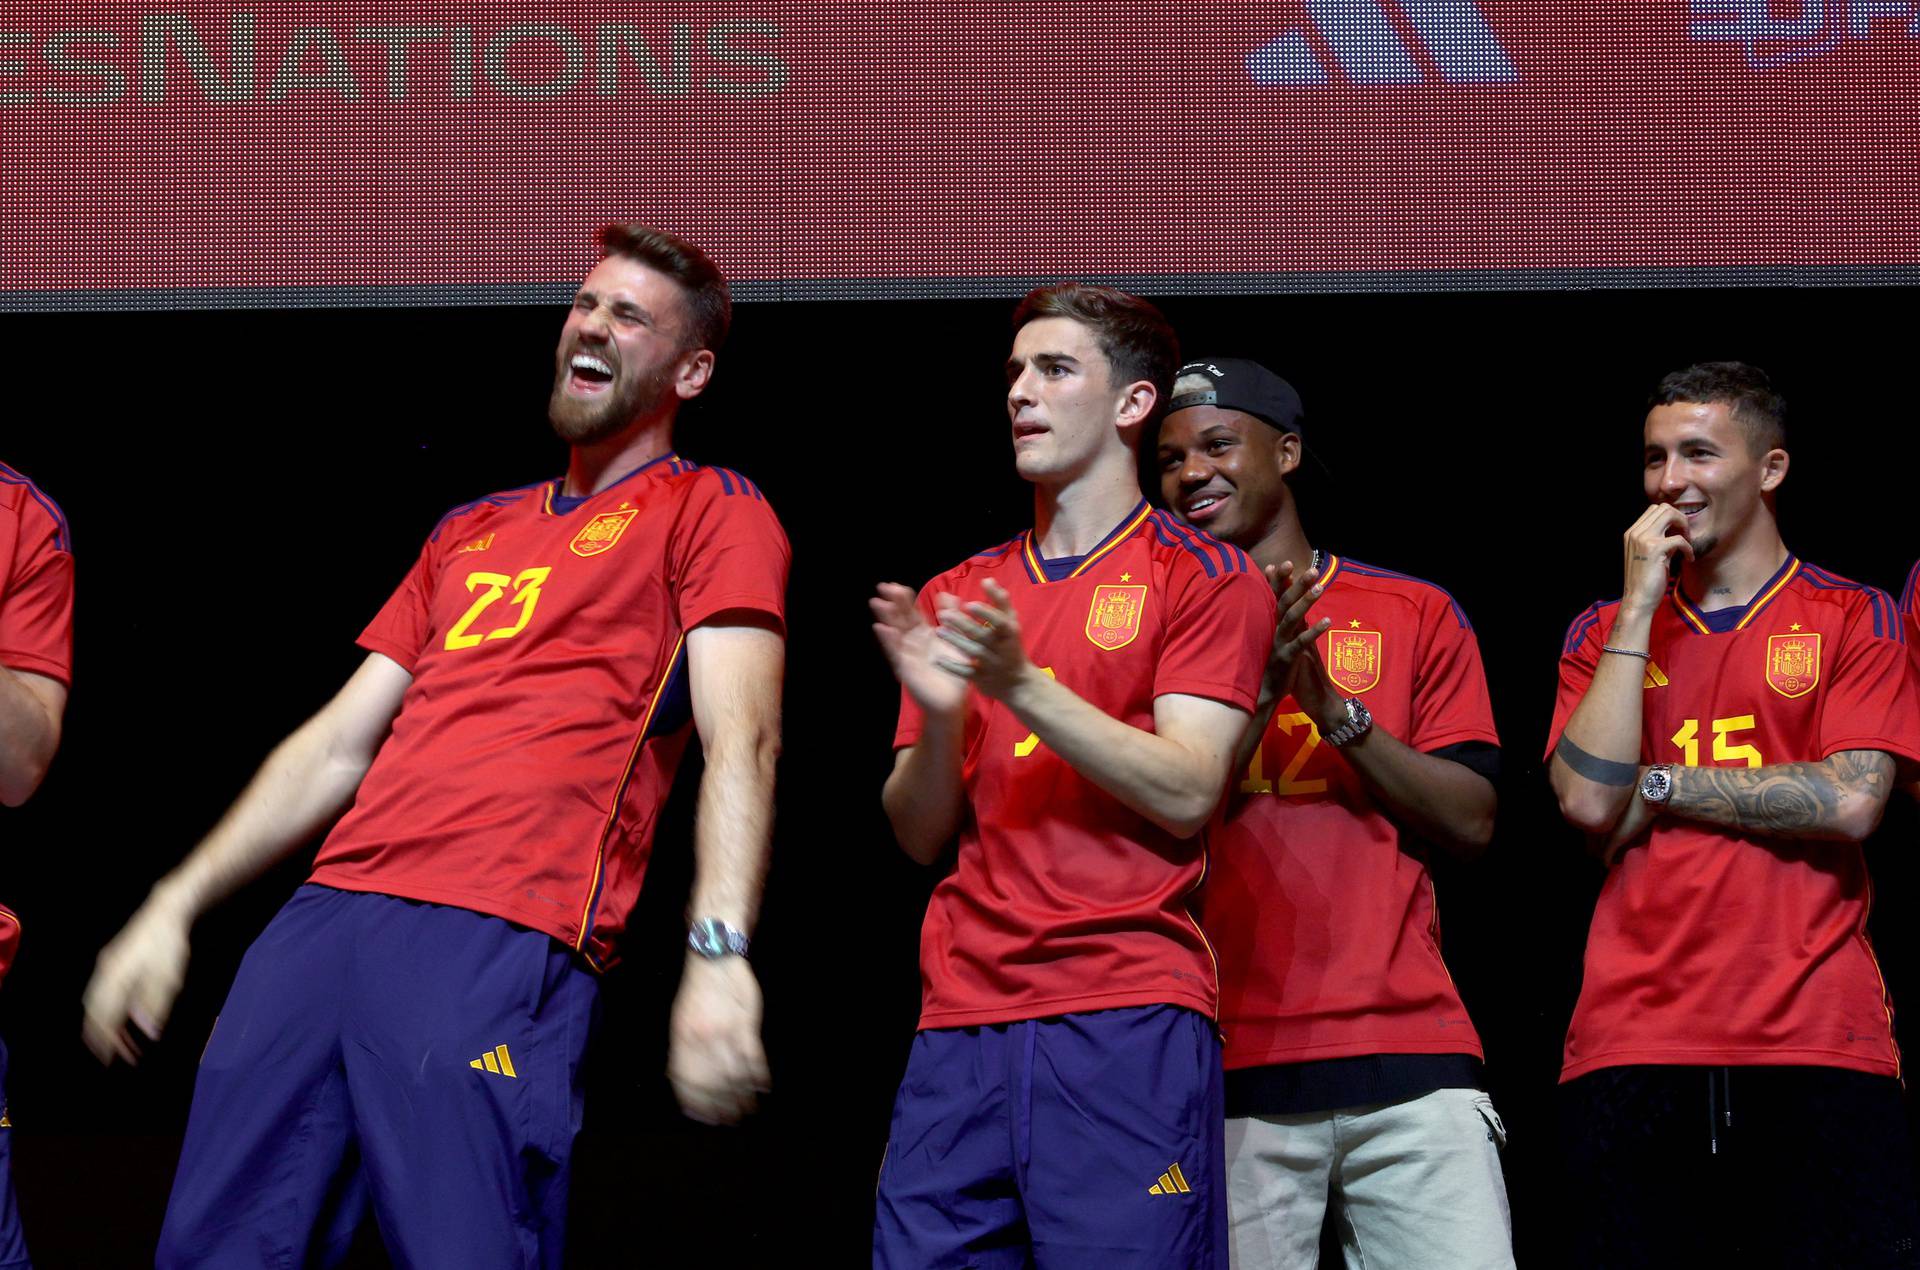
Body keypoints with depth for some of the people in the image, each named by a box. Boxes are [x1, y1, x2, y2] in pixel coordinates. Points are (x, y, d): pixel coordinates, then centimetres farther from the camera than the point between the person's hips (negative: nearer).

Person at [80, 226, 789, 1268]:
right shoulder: (469, 534, 30)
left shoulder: (711, 513, 9)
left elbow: (741, 740, -6)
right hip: (329, 913, 6)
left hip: (504, 941, -6)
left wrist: (717, 949, -21)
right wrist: (174, 906, 20)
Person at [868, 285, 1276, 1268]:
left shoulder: (1204, 579, 5)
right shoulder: (958, 596, 18)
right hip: (963, 1017, 4)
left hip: (1129, 1021, -4)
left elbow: (1185, 797, -7)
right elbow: (920, 838, 14)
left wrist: (1021, 687, -16)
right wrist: (938, 711, -6)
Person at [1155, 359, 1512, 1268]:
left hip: (1407, 1050, 1)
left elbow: (1472, 824, 5)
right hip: (1230, 1060, 0)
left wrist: (1338, 712, -7)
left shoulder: (1414, 614, 13)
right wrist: (1258, 689, -10)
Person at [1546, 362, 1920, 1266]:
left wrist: (1656, 786, -2)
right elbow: (1587, 802, -1)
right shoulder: (1605, 631, 16)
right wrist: (1643, 601, 1)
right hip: (1634, 1046, 2)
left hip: (1819, 1041, -2)